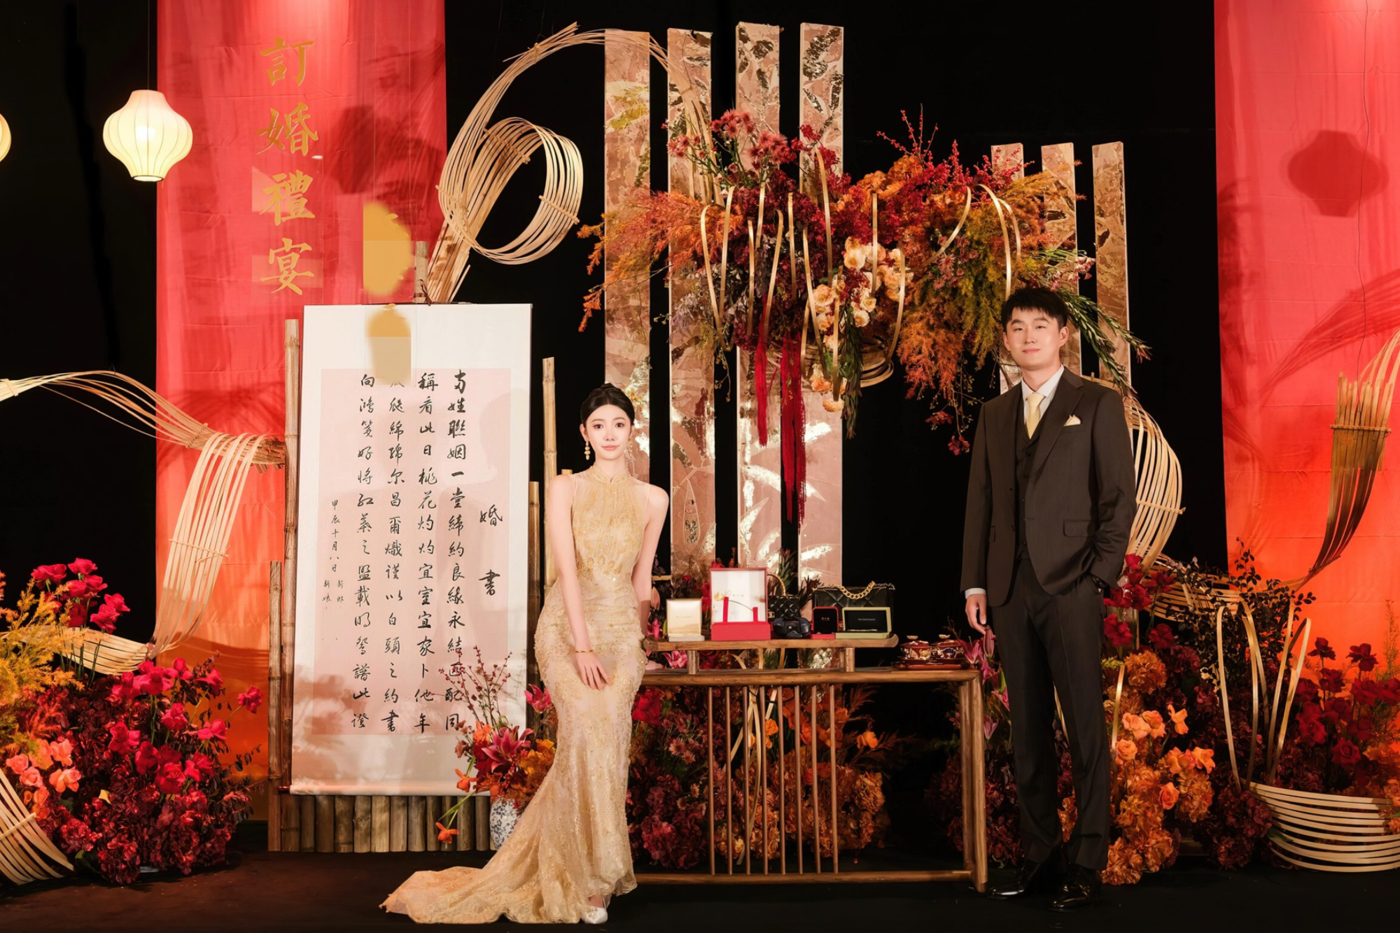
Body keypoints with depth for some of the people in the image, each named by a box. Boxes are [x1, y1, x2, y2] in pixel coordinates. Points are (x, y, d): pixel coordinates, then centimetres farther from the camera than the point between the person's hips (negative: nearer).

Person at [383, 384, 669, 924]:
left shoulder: (653, 499, 10)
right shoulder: (565, 490, 2)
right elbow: (568, 569, -8)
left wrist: (638, 643, 16)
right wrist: (582, 646, -17)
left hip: (621, 631, 3)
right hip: (567, 625, -3)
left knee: (605, 744, -8)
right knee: (588, 730, -20)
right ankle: (586, 883, -8)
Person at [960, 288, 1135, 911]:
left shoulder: (1097, 405, 5)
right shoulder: (994, 415, 17)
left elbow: (1119, 497, 0)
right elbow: (980, 503, 15)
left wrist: (1099, 577, -9)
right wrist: (975, 584, 7)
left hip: (1071, 586, -4)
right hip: (1010, 591, 4)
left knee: (1085, 727, -3)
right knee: (1027, 731, 8)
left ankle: (1086, 863, 5)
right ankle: (1040, 854, 15)